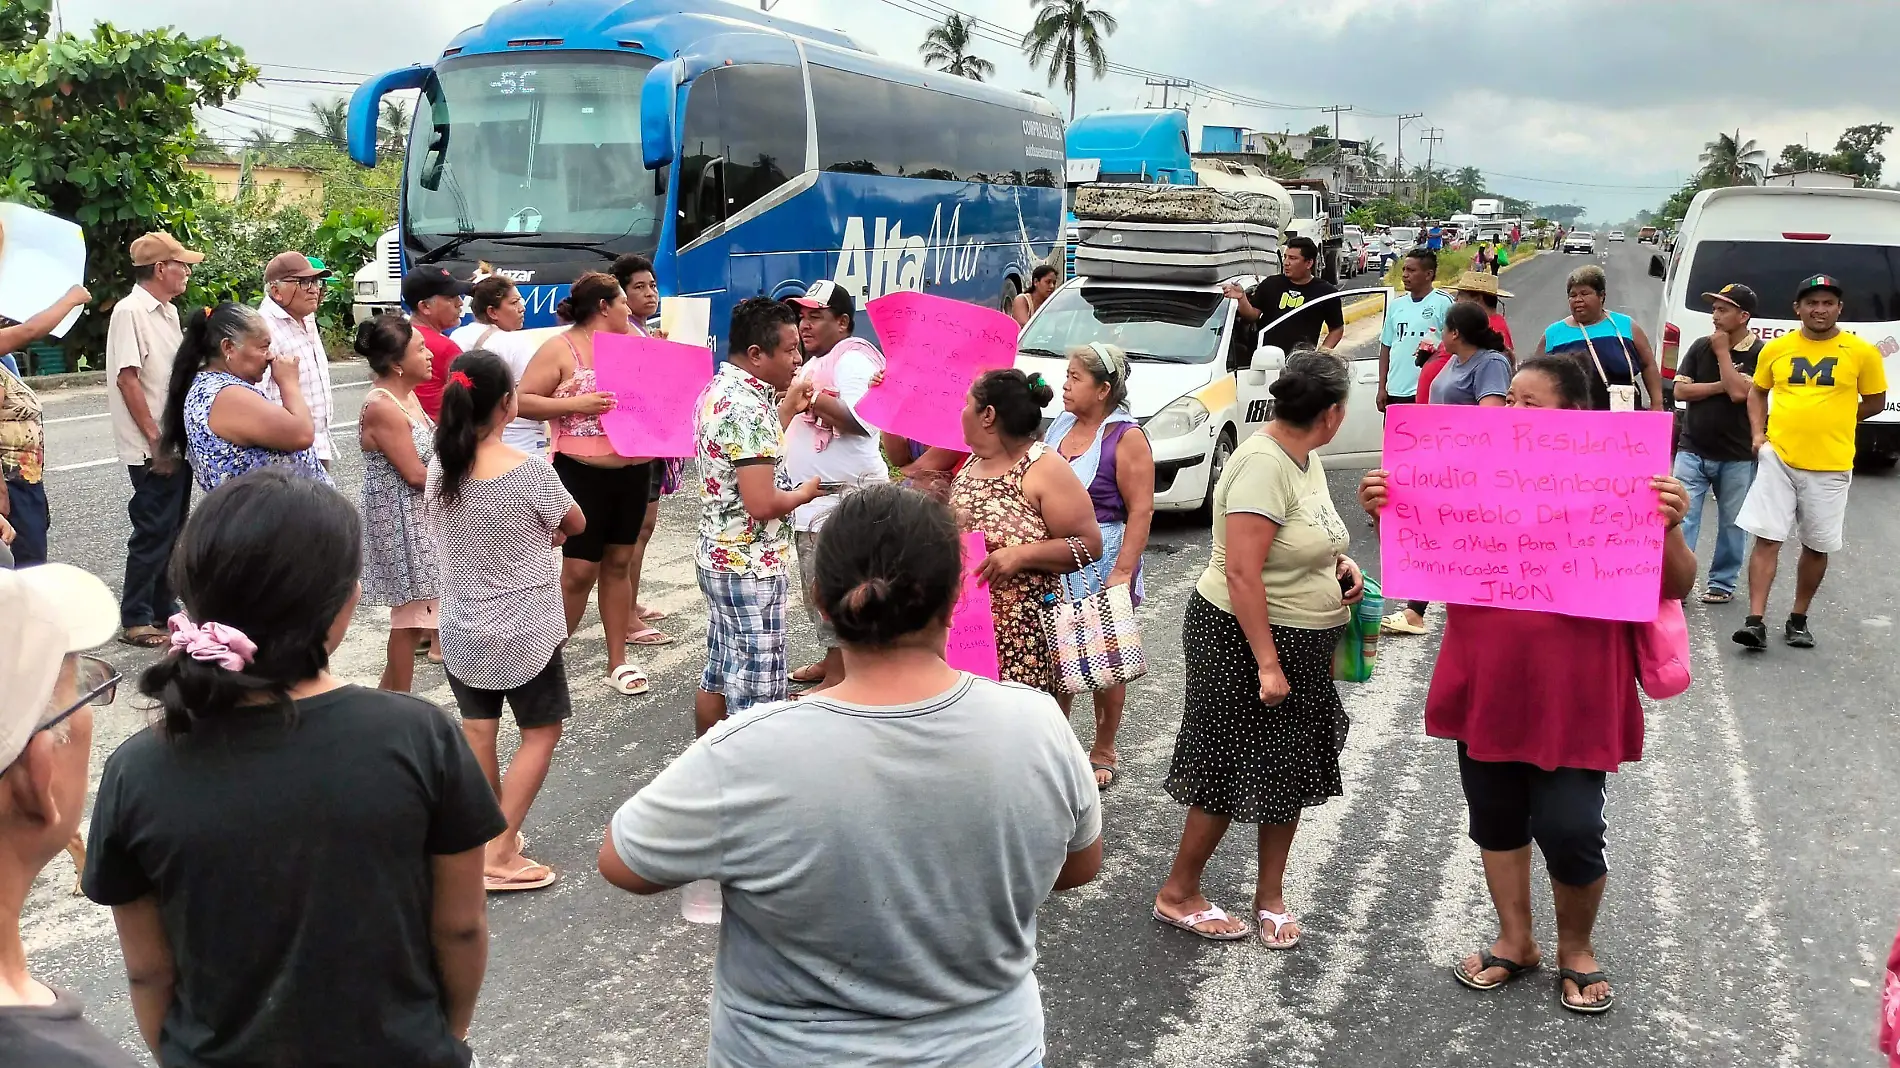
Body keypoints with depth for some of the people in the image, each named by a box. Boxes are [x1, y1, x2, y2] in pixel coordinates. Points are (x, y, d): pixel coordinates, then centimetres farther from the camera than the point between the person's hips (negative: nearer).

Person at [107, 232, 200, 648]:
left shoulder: (169, 311, 13)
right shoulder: (131, 311, -14)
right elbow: (127, 380, -18)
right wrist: (155, 441, -19)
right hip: (153, 449, -8)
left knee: (172, 530, 14)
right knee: (153, 533, -3)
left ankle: (164, 610, 24)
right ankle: (135, 620, 7)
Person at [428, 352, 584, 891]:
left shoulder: (438, 469, -5)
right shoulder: (529, 471, -21)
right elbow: (576, 525, -4)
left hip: (460, 630, 5)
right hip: (524, 632, -5)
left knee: (477, 733, 16)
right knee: (541, 732, 9)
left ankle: (487, 836, 29)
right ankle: (499, 855, 5)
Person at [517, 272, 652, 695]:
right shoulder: (561, 348, -6)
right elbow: (523, 402, -10)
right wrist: (575, 404, -20)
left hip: (634, 471, 6)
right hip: (582, 473, -6)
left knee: (618, 564, 12)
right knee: (579, 571, -5)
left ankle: (617, 661, 19)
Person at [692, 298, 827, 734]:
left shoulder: (716, 392, 7)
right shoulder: (749, 408, -24)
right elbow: (762, 504, -28)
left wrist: (787, 410, 15)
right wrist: (804, 493, -9)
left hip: (716, 555, 10)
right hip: (750, 566, -10)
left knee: (719, 674, 19)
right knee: (756, 691, 0)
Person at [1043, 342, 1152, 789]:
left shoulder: (1126, 438, -12)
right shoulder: (1059, 425, 8)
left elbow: (1141, 510, -15)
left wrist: (1122, 572, -21)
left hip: (1101, 560, -6)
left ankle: (1103, 752, 22)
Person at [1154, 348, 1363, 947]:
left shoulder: (1307, 458, 6)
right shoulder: (1262, 464, -23)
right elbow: (1242, 573, -27)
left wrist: (1338, 563, 3)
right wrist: (1267, 665, -26)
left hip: (1303, 644, 9)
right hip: (1244, 639, -9)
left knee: (1292, 769, 14)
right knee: (1234, 771, 1)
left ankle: (1270, 896, 28)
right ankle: (1178, 894, 18)